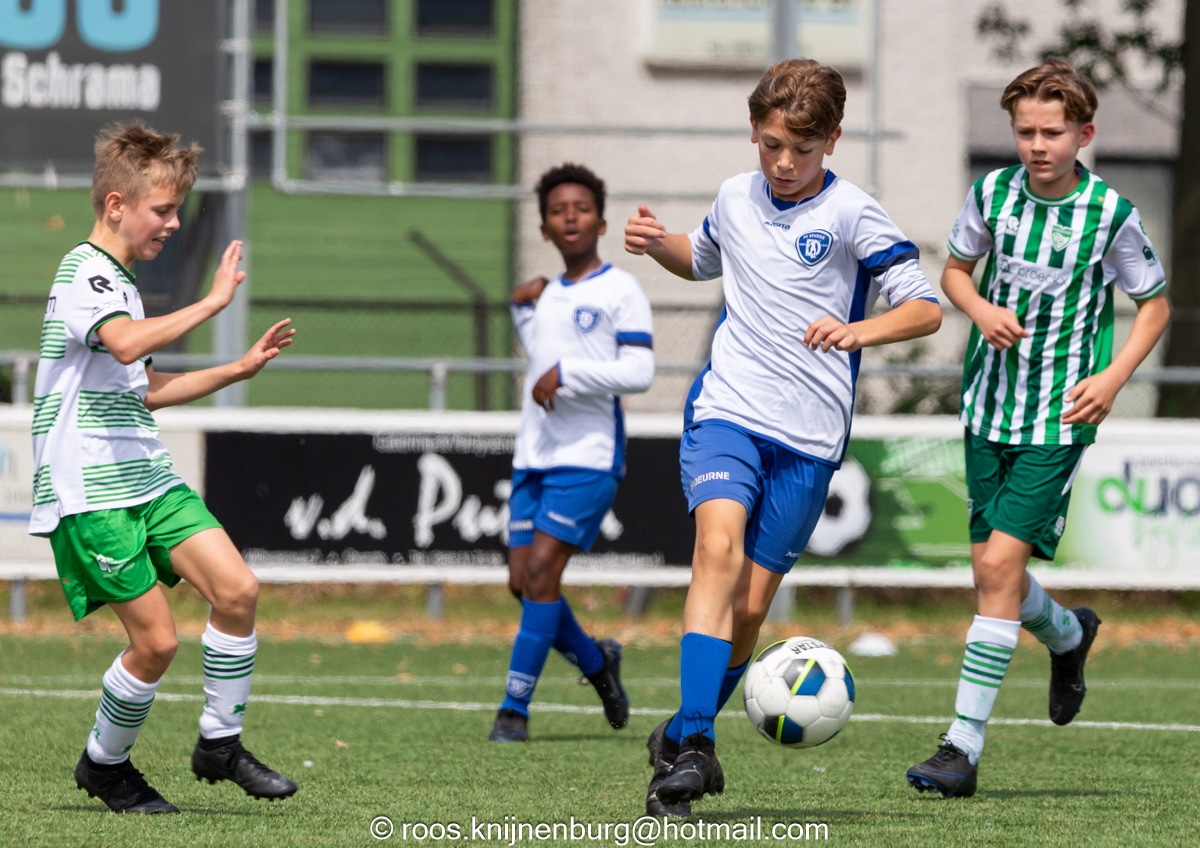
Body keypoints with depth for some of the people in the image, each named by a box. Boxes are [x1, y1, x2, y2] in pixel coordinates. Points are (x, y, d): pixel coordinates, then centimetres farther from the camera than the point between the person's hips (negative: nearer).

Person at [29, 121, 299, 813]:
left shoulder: (121, 280, 20)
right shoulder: (84, 271, -11)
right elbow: (126, 343, -33)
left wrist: (238, 370, 25)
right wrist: (212, 303, -27)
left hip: (147, 477, 9)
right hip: (89, 490, -9)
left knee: (237, 588, -7)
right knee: (156, 638, -10)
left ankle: (220, 743, 6)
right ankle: (105, 764, 13)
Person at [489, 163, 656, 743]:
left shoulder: (619, 291, -4)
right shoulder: (547, 295, 18)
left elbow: (639, 371, -13)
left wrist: (567, 373, -18)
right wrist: (523, 309, 18)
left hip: (588, 458, -7)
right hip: (534, 456, 7)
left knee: (541, 569, -16)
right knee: (524, 580, 2)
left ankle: (515, 707, -13)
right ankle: (596, 661, 27)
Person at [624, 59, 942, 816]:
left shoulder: (852, 215, -5)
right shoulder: (735, 198, 10)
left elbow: (926, 309, -6)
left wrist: (861, 332, -24)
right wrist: (659, 245, 11)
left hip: (809, 437, -1)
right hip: (726, 411, 2)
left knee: (751, 604, 1)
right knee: (719, 547, -24)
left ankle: (684, 738, 24)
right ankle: (691, 745, -30)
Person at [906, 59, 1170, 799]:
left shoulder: (1111, 214, -9)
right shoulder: (993, 194, -1)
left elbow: (1156, 304, 3)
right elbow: (956, 269, 15)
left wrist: (1114, 376, -11)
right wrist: (979, 308, -7)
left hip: (1061, 415, -4)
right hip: (989, 405, 4)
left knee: (1002, 562, -15)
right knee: (991, 569, 9)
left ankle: (964, 747, -14)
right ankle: (1069, 636, 45)